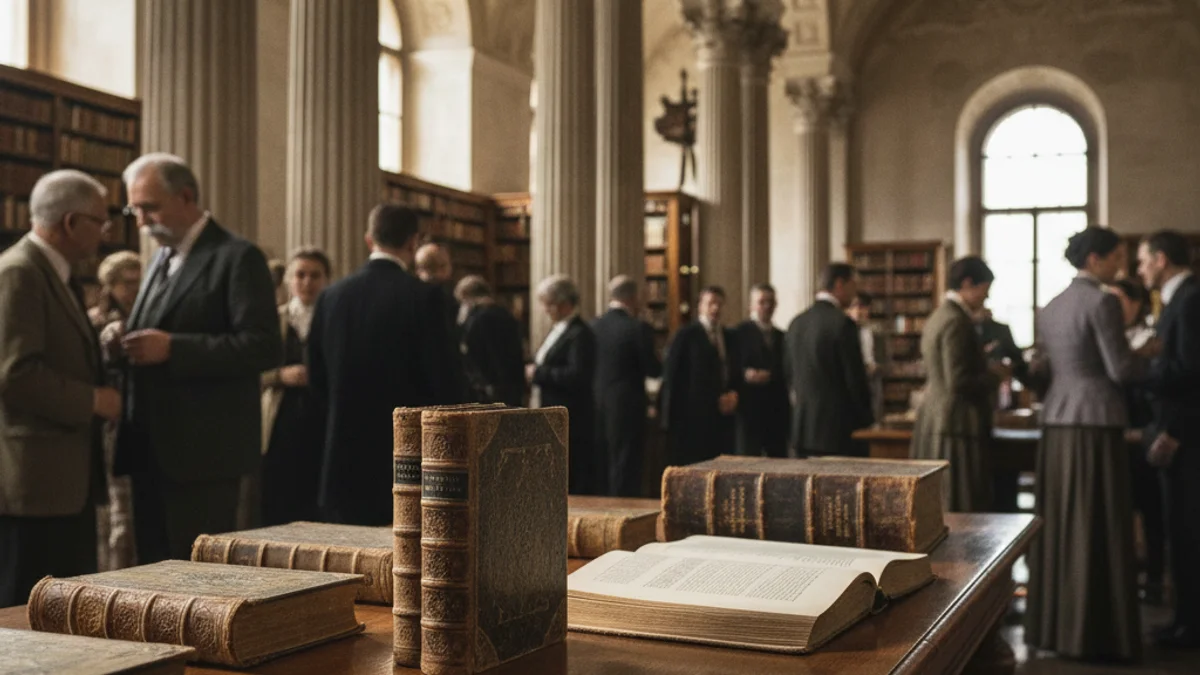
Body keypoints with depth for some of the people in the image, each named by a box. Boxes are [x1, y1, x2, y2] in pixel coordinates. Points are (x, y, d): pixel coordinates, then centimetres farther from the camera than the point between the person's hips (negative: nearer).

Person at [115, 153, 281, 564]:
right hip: (152, 448, 8)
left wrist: (172, 348, -21)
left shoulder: (237, 257, -8)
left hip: (203, 449, -8)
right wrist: (130, 344, 1)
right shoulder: (162, 259, 18)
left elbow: (264, 346, -17)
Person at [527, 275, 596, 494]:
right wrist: (535, 372, 6)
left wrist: (539, 373, -17)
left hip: (569, 421, -10)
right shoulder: (558, 329, 17)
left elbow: (577, 375, -23)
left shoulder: (579, 334, -13)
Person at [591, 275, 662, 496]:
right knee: (626, 470, 1)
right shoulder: (639, 328, -14)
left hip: (596, 406, 6)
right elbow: (653, 370, -11)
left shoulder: (594, 326, 2)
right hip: (627, 407, -6)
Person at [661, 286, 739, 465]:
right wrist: (670, 414, -9)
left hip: (722, 416, 5)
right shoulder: (686, 335, -2)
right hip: (692, 417, -5)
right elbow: (671, 375, -5)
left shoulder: (729, 336, 16)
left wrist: (734, 394, 0)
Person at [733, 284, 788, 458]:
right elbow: (732, 368, -5)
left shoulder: (782, 337, 17)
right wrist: (745, 374, -23)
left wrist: (770, 376, -7)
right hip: (750, 408, -5)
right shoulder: (740, 333, 0)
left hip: (778, 410, 5)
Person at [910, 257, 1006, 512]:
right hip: (957, 427, -10)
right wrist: (994, 375, -6)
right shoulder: (956, 322, -15)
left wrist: (985, 369, 18)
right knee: (961, 506, -6)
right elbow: (957, 382, -21)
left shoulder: (938, 317, 15)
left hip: (933, 423, 10)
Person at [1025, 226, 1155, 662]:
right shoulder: (1102, 302, -11)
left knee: (1058, 524, 12)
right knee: (1098, 528, -2)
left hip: (1057, 420, 8)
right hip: (1096, 421, -8)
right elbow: (1120, 370, -12)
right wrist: (1147, 354, 7)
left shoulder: (1051, 307, 13)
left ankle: (1051, 624, 18)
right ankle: (1095, 633, 3)